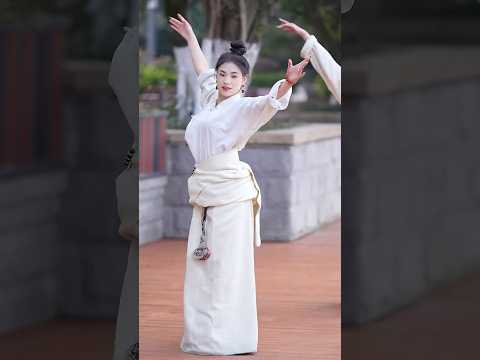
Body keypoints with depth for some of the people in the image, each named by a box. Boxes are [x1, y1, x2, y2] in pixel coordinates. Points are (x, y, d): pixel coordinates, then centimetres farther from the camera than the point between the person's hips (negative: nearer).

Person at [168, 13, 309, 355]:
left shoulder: (243, 107, -7)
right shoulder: (211, 98, 14)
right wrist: (190, 36, 46)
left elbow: (269, 103, -28)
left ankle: (230, 338, -7)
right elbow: (203, 70, 33)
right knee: (201, 263, 8)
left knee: (227, 266, -7)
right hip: (205, 193, 8)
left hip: (230, 194, -8)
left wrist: (287, 83, -48)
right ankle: (202, 334, 13)